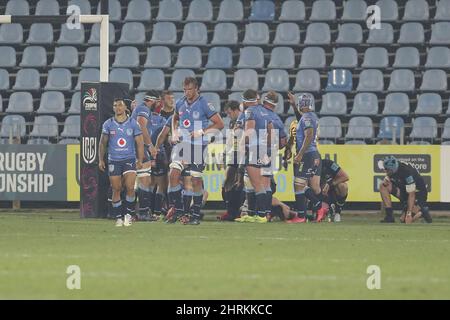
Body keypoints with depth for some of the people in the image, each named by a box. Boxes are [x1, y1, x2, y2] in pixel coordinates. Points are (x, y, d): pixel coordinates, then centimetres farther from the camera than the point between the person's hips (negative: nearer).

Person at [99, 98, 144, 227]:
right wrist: (101, 160, 5)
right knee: (116, 189, 0)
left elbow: (139, 143, 5)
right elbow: (103, 143, 11)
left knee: (130, 188, -13)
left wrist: (140, 160, -2)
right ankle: (118, 217, 9)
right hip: (113, 160, 1)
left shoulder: (133, 123, 2)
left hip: (129, 159, -1)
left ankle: (129, 214, 3)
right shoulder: (108, 124, 5)